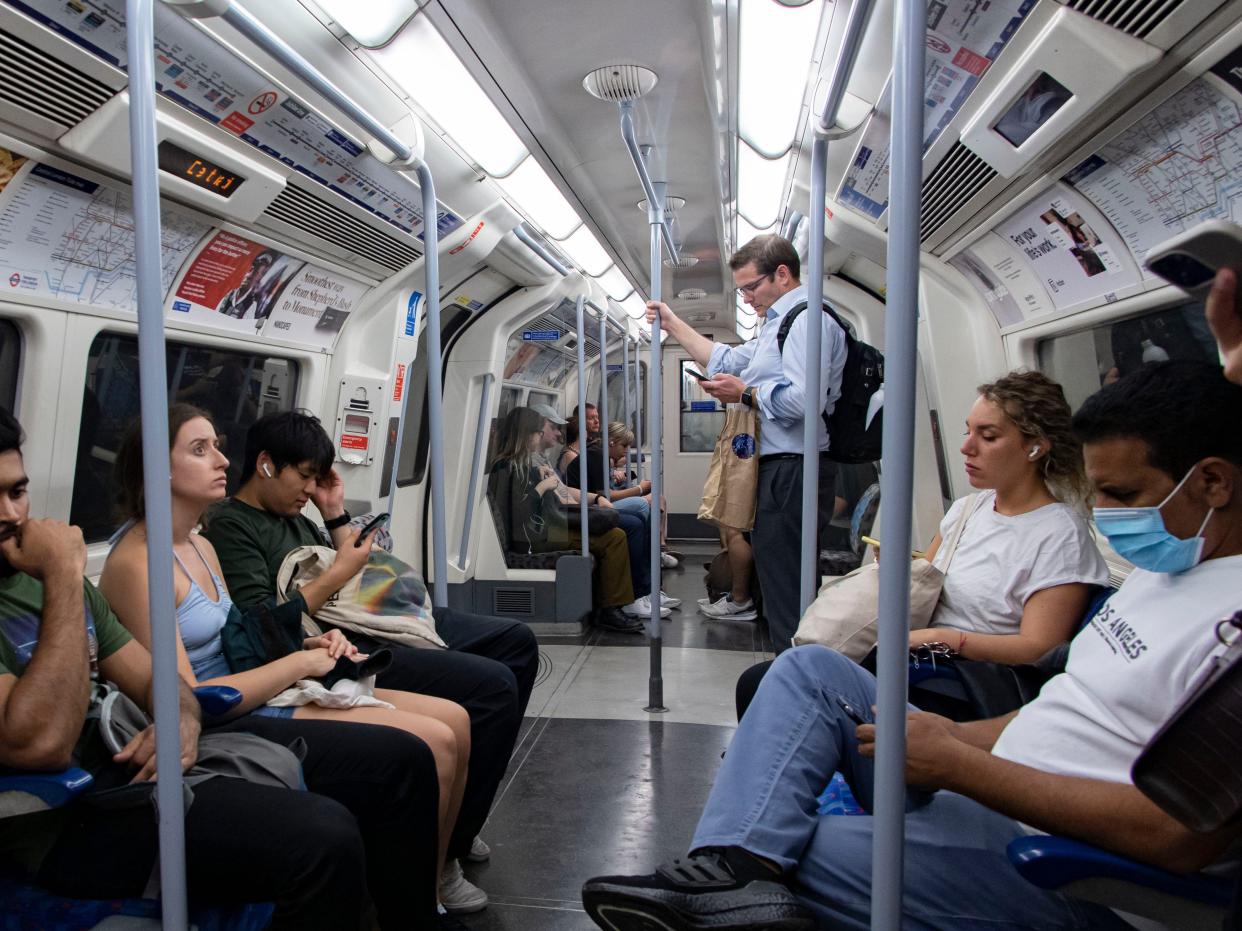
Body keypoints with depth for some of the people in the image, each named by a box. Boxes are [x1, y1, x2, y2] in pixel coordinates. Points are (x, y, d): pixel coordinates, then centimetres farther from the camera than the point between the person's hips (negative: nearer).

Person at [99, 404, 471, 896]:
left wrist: (310, 645, -1)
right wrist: (300, 662, -15)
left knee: (454, 720, -1)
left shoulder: (201, 547, 12)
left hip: (252, 691, 9)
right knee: (432, 745, -19)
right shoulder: (136, 563, -16)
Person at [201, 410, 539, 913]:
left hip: (371, 624, 10)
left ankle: (459, 809, 18)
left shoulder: (295, 518, 18)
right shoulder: (229, 526, -8)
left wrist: (336, 514, 14)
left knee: (517, 640, 10)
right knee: (494, 686, -22)